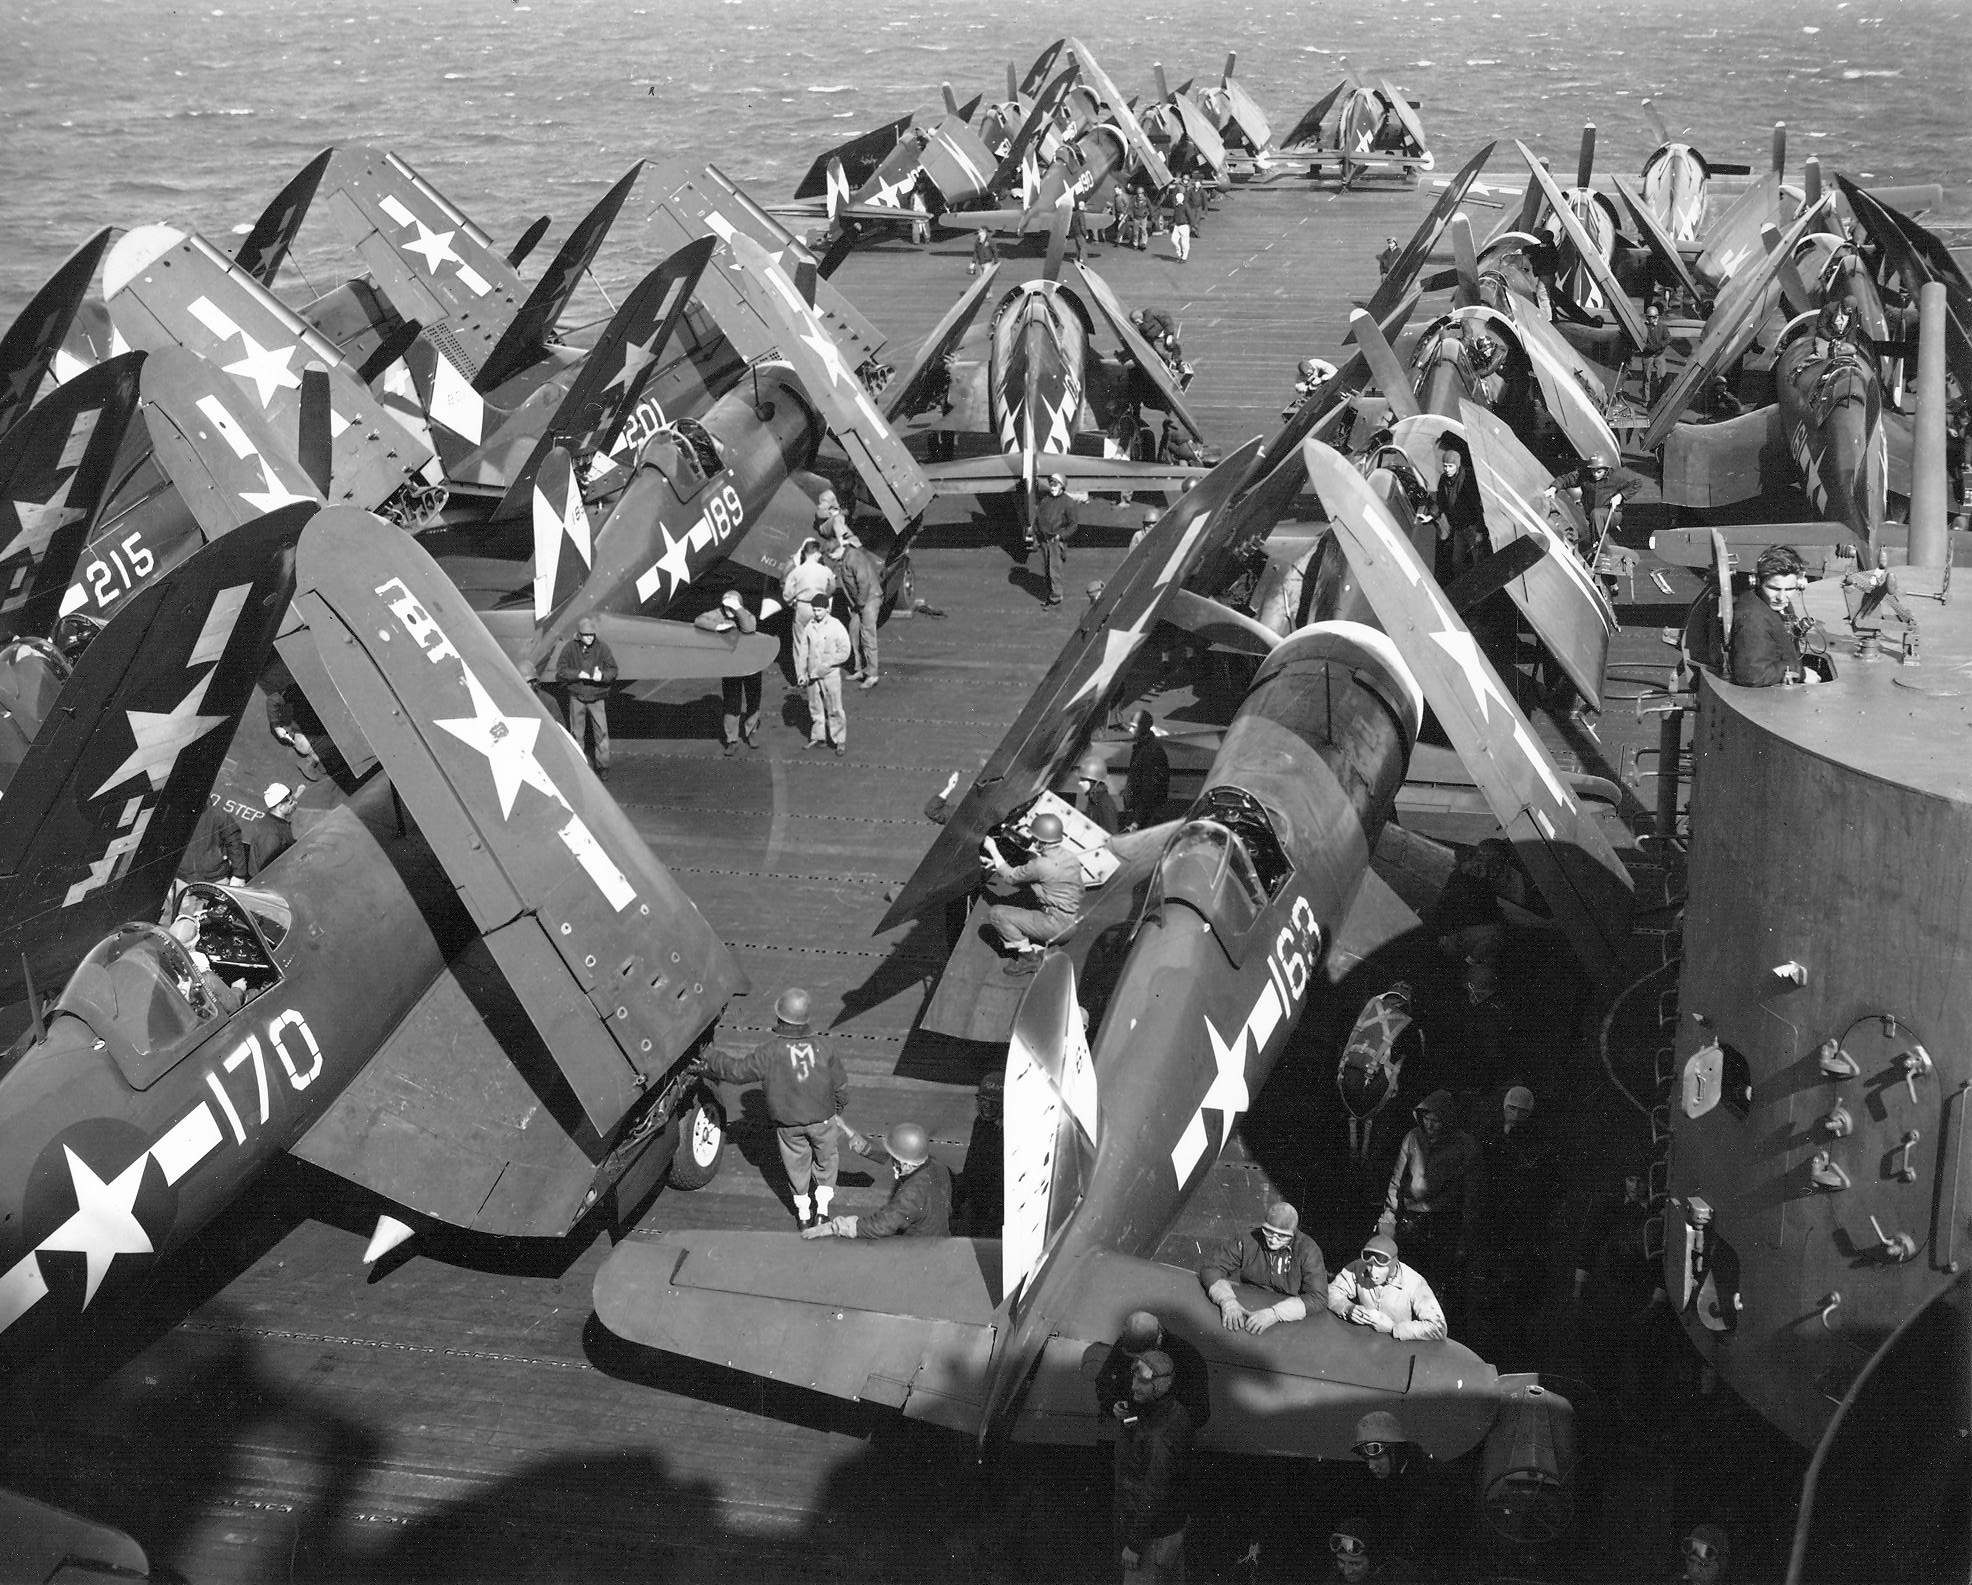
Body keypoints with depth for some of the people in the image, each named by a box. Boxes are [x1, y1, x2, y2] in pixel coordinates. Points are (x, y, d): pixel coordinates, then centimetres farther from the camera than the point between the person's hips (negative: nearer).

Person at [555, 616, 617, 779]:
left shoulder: (601, 647, -7)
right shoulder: (570, 648, -6)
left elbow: (613, 670, -4)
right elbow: (560, 671, -6)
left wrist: (602, 675, -26)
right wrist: (579, 674, -21)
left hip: (597, 698, 0)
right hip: (576, 698, 1)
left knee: (602, 732, -3)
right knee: (576, 733, 9)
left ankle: (602, 767, 6)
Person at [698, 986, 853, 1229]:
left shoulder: (769, 1051, -24)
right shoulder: (823, 1048, -17)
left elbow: (737, 1070, -14)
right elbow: (840, 1086, -5)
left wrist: (711, 1058, 3)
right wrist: (837, 1108, 16)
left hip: (787, 1122, 0)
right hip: (822, 1117, 0)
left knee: (796, 1163, 21)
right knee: (826, 1158, 24)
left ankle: (803, 1213, 34)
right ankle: (822, 1208, 23)